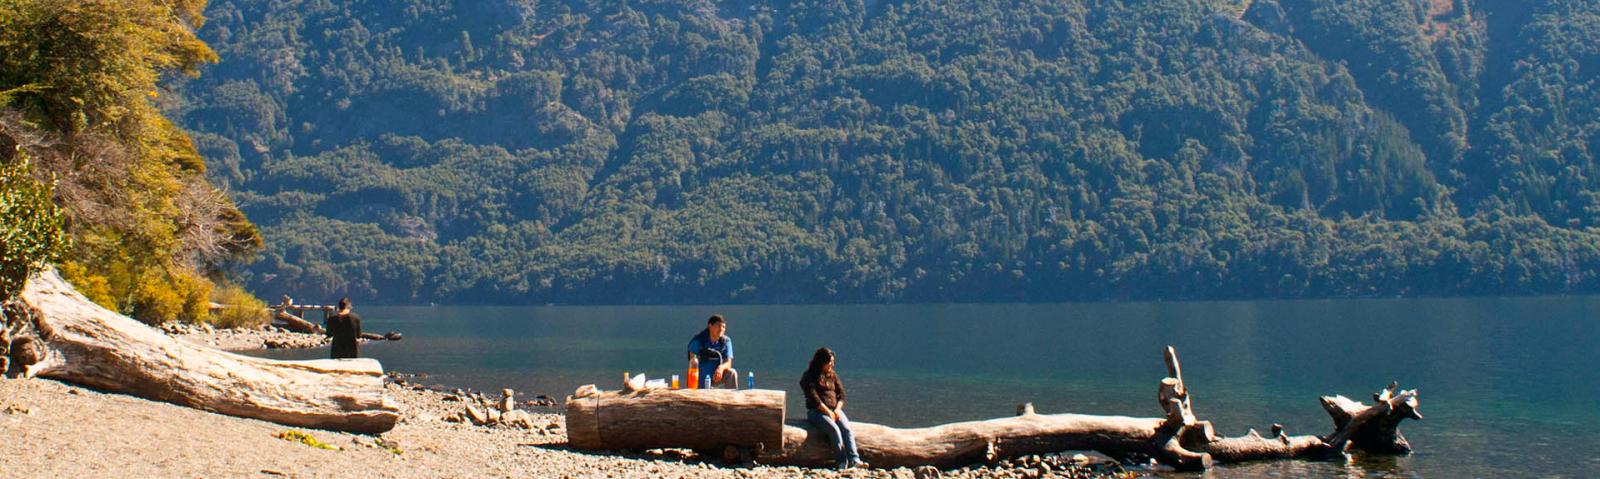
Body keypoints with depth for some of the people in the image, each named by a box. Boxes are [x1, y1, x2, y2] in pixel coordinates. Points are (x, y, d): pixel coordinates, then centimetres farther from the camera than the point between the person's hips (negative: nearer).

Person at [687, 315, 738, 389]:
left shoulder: (726, 341, -3)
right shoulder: (698, 340, -11)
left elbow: (728, 362, -10)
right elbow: (693, 360, -21)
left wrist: (721, 367, -35)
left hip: (716, 377, 1)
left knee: (732, 373, -23)